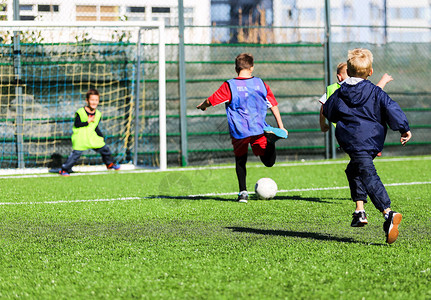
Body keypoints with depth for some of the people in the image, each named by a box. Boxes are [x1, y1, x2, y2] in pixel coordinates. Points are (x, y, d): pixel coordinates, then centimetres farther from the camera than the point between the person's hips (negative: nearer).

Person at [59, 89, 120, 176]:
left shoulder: (98, 114, 7)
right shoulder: (80, 112, -12)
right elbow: (76, 124, -16)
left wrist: (101, 136, 11)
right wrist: (87, 122, -20)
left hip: (92, 137, 6)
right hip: (80, 140, -6)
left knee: (105, 149, 12)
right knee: (76, 153, -14)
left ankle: (109, 164, 38)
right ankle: (64, 169, -5)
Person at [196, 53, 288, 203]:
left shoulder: (229, 85, -4)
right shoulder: (261, 84, 6)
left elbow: (210, 101, 2)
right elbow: (274, 106, 11)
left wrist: (202, 106, 26)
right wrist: (281, 127, 18)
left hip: (239, 132, -1)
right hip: (258, 130, 1)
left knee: (240, 161, 18)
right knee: (269, 162, 5)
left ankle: (243, 192, 8)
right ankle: (271, 137, -23)